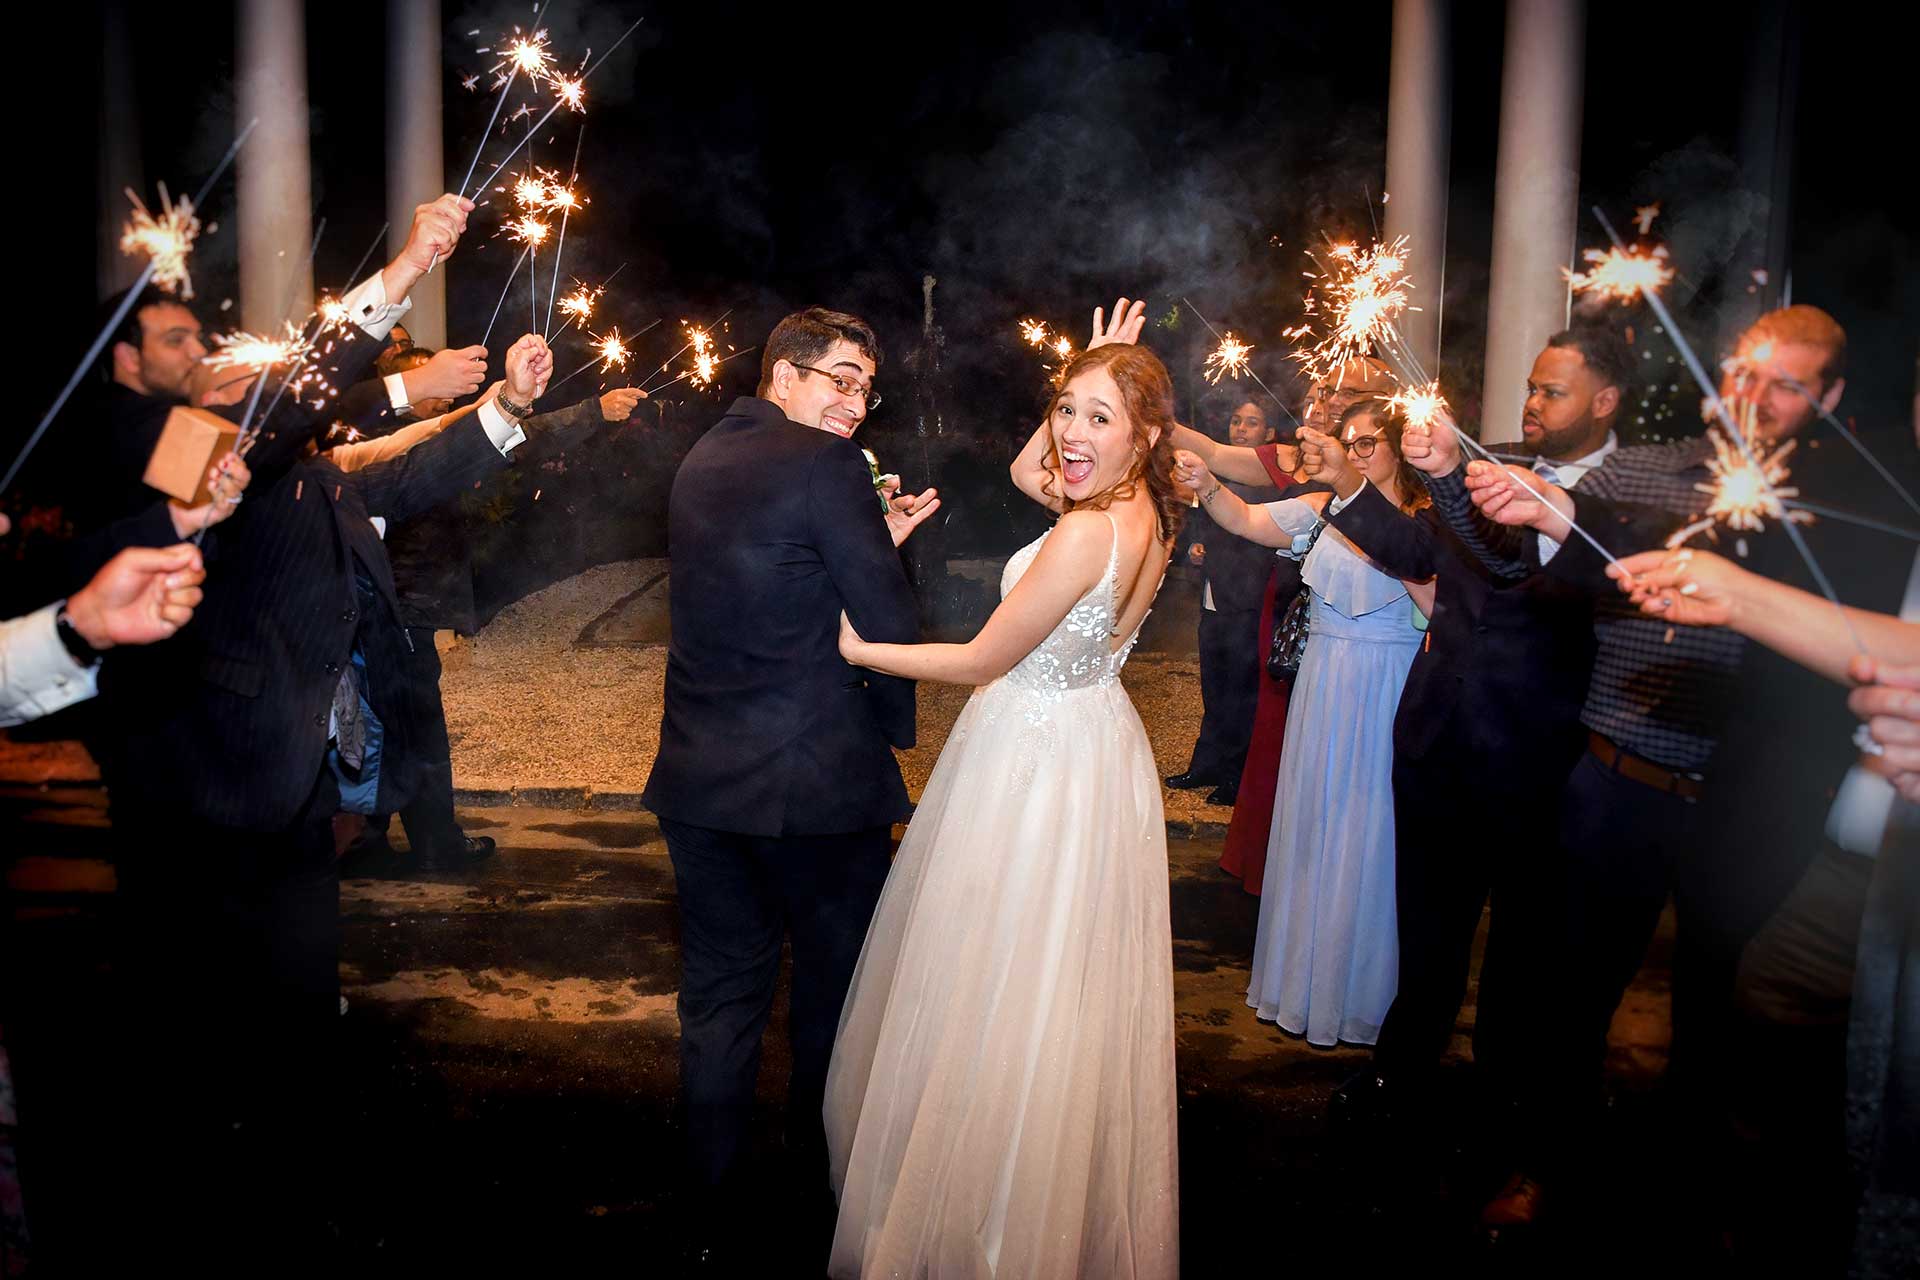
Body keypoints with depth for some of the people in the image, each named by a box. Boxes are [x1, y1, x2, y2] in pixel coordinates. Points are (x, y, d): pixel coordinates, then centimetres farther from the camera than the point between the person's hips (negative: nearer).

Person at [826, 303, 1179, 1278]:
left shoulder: (1084, 536, -26)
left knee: (1001, 1003, 7)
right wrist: (1096, 371, 7)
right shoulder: (1144, 511, 0)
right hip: (1089, 747, 9)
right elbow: (1025, 472, 18)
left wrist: (856, 649, -8)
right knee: (1058, 1003, 23)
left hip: (1036, 766, -9)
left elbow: (982, 660, -19)